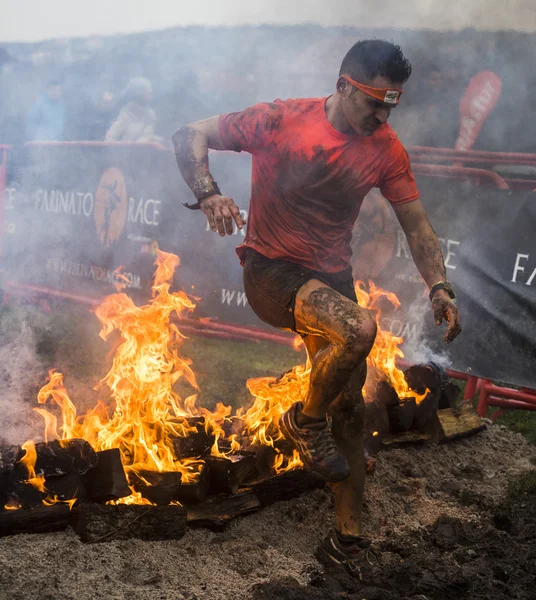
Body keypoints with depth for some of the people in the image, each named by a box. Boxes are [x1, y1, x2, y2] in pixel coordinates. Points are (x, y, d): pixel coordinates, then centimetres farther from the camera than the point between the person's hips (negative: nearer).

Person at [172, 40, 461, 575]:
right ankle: (305, 421, -3)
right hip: (270, 272, -5)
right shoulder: (280, 119, -12)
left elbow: (416, 225, 3)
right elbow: (191, 137, -8)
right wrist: (208, 194, -27)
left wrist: (439, 287, -12)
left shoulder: (385, 150, 0)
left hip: (330, 280, 5)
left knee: (350, 408, 6)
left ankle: (348, 537, 23)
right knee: (359, 330, -33)